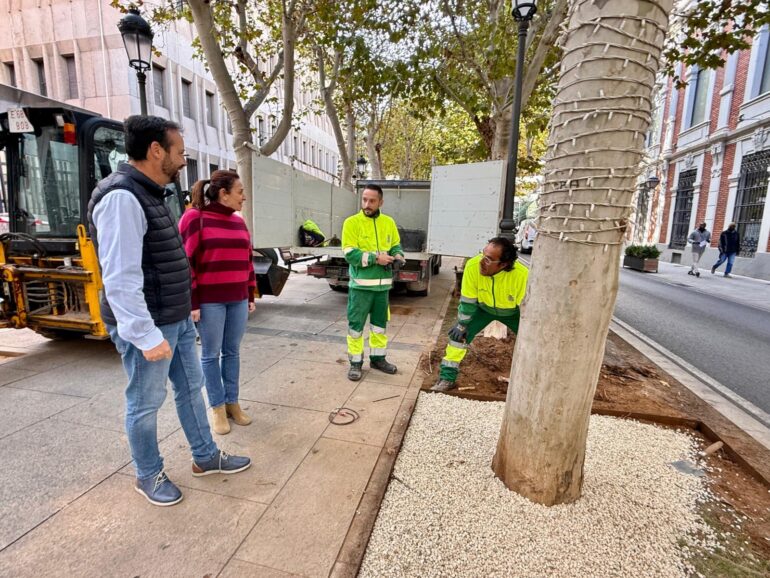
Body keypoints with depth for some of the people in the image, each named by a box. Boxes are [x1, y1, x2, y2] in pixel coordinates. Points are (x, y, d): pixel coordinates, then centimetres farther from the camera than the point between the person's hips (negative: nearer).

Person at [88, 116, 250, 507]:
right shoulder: (122, 197, -19)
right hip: (149, 327, -10)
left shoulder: (151, 195, 11)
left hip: (177, 320, 10)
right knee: (145, 403, 9)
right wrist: (147, 336, -25)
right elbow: (120, 278, -25)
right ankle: (148, 476, 31)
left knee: (190, 387, 18)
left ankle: (206, 457, 35)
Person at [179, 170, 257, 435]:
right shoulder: (194, 218, -7)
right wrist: (191, 302, -13)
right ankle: (217, 407, 20)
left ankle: (232, 402, 25)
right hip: (209, 301, -6)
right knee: (211, 354, 7)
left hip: (238, 299, 6)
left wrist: (251, 295, 14)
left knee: (232, 352, 12)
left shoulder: (239, 222, 12)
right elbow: (186, 263, -11)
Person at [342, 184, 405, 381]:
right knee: (356, 325, 4)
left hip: (382, 284, 5)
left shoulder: (389, 222, 6)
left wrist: (398, 255, -7)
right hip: (360, 285, -4)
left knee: (380, 324, 16)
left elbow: (396, 245, 16)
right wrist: (375, 258, -22)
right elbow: (350, 254, -14)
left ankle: (378, 358, 33)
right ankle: (356, 362, 19)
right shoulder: (352, 222, -8)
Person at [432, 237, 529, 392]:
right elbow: (467, 301, -21)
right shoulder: (473, 266, -36)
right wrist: (462, 325, -13)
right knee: (459, 334, -12)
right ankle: (447, 378, 1)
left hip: (513, 312, 0)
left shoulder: (522, 274, -38)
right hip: (483, 307, 1)